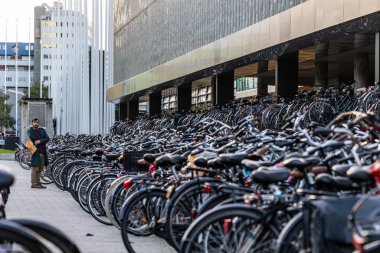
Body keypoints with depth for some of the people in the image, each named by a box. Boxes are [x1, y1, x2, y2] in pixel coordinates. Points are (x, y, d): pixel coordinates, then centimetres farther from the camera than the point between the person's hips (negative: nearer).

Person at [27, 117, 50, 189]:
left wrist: (40, 141, -9)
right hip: (35, 152, -5)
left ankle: (38, 182, 16)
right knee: (35, 168, -7)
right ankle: (34, 183, -4)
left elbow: (47, 138, 3)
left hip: (42, 153, 5)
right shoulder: (30, 130, 3)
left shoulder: (42, 130, 15)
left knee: (40, 169, 9)